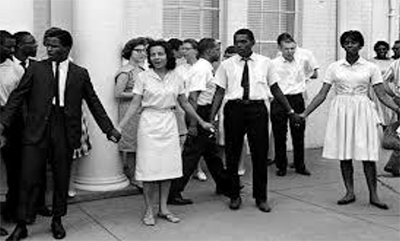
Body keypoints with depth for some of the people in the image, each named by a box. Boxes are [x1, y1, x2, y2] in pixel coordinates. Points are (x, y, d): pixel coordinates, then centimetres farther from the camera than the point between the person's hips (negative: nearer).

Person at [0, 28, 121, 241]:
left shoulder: (80, 74, 7)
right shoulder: (36, 68, 5)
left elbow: (94, 103, 10)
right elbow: (17, 96, 2)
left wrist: (109, 129, 7)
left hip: (65, 133, 1)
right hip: (37, 131, -1)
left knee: (61, 180, 10)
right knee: (28, 179, 0)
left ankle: (57, 221, 28)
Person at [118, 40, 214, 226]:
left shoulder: (176, 77, 5)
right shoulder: (143, 76, -3)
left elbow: (184, 103, 13)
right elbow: (135, 104, -4)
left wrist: (201, 121, 16)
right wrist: (120, 126, -12)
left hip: (169, 124, 3)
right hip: (149, 124, -3)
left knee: (168, 167, 5)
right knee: (149, 168, -2)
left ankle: (163, 208, 19)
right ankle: (148, 210, 12)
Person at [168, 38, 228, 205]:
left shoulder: (206, 67, 12)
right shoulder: (201, 69, -18)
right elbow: (193, 98, -24)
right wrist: (193, 124, -26)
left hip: (206, 116, 10)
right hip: (200, 114, -10)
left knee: (212, 152, 21)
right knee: (191, 154, -5)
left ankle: (222, 185, 36)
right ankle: (173, 193, 2)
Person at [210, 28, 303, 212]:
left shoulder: (265, 63, 5)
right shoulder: (226, 65, 4)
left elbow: (275, 89, 10)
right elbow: (219, 92, 2)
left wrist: (291, 111, 9)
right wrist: (211, 118, -6)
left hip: (257, 109, 0)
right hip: (234, 109, 0)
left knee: (260, 154, 5)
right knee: (232, 154, 8)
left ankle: (261, 198, 22)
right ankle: (234, 196, 26)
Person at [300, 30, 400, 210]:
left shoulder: (370, 68, 3)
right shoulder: (334, 67, 5)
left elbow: (382, 95, 1)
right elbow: (322, 94, 4)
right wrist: (305, 113, -1)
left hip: (362, 111, -1)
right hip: (341, 111, 1)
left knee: (368, 154, -2)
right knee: (344, 154, 5)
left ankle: (373, 195, 10)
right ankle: (350, 192, 18)